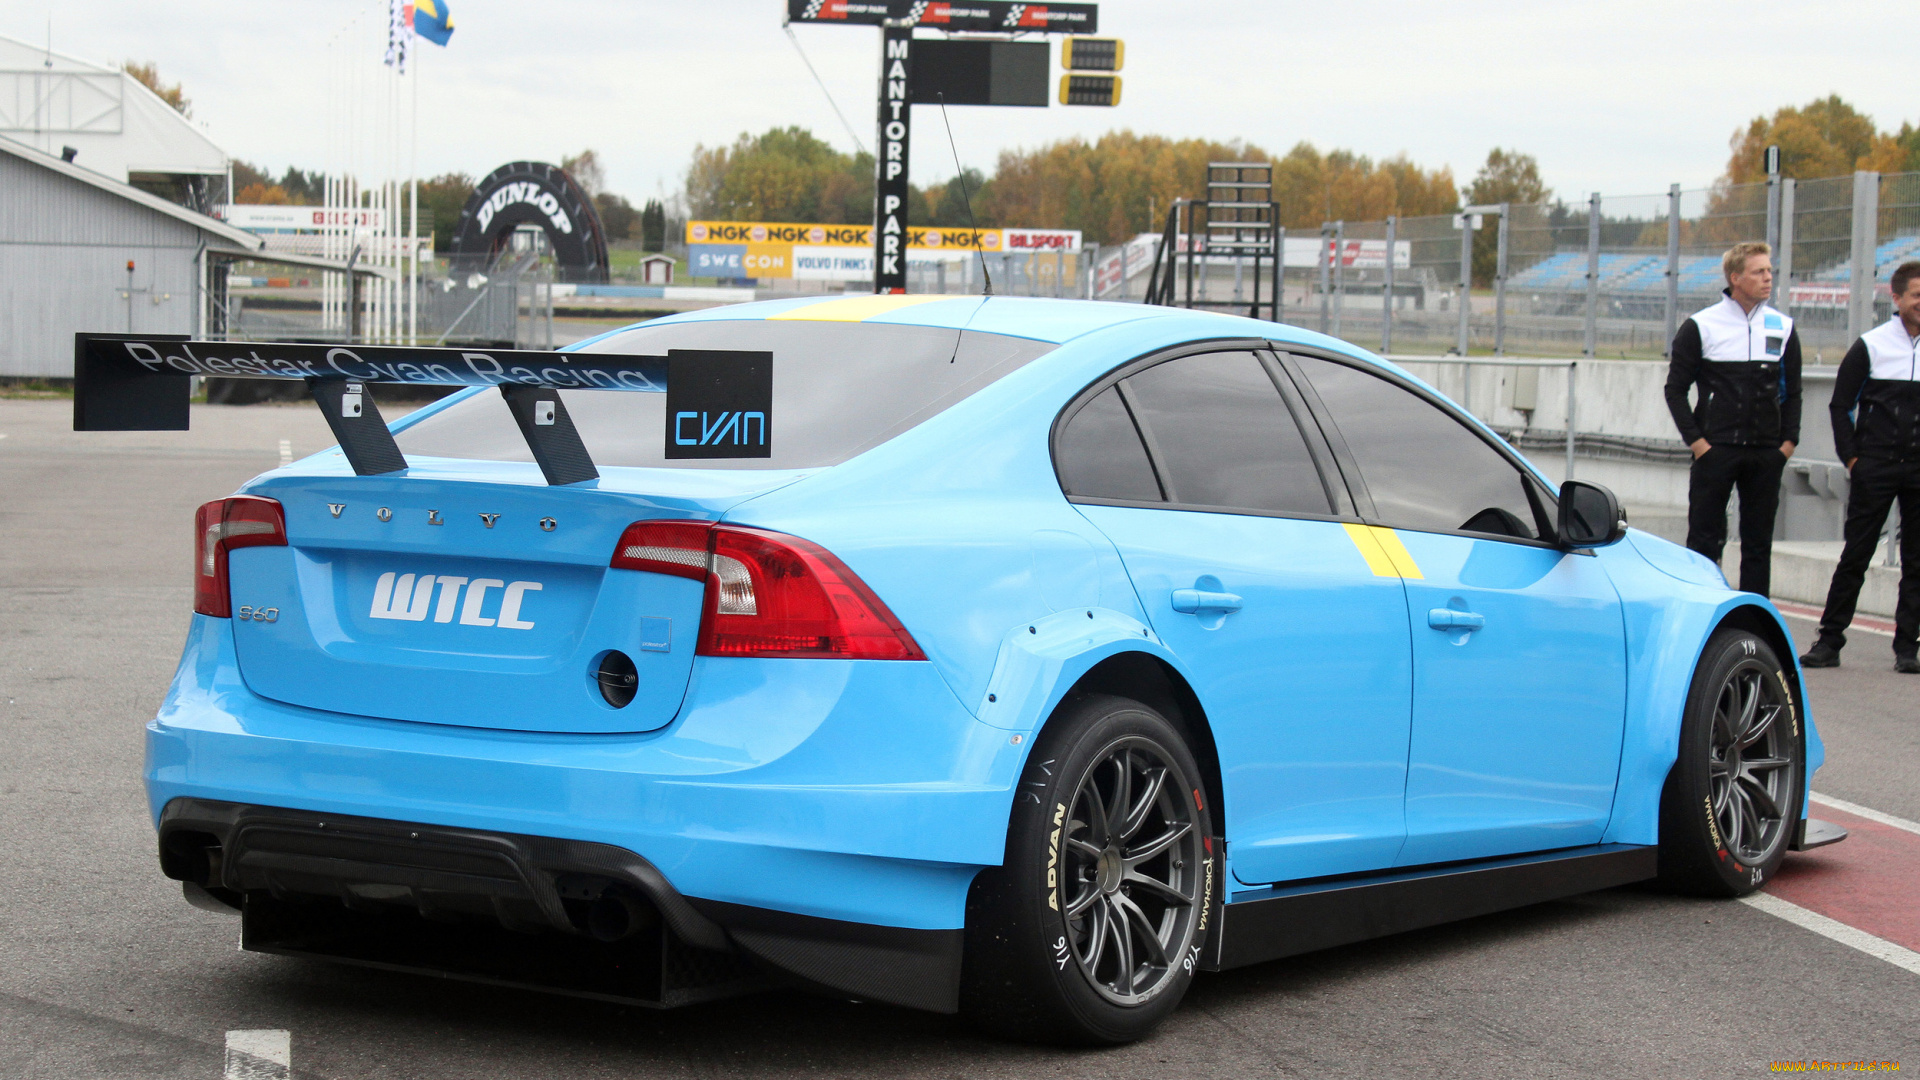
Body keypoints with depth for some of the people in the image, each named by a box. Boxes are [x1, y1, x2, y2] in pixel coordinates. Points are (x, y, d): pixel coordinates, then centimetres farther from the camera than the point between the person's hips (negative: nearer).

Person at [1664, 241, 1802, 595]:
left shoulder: (1783, 328, 9)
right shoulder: (1701, 327, -2)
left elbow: (1792, 392, 16)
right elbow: (1675, 389, 0)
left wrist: (1788, 440, 4)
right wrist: (1696, 440, -8)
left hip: (1767, 454, 3)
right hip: (1716, 450, -3)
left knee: (1759, 542, 6)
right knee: (1705, 539, -2)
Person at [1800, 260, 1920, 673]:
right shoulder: (1872, 346, 1)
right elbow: (1841, 404, 6)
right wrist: (1852, 457, -1)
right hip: (1875, 468, -2)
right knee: (1855, 555, 0)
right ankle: (1829, 641, 5)